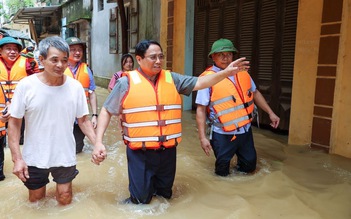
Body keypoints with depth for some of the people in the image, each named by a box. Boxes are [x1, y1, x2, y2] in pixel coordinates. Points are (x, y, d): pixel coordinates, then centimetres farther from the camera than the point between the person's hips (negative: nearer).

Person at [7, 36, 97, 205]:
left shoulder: (75, 87, -9)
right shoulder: (26, 85, -12)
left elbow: (83, 120, -1)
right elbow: (14, 123, -6)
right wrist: (17, 158, -11)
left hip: (65, 157, 1)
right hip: (34, 158, 0)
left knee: (64, 201, 14)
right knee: (36, 200, 19)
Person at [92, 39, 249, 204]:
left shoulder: (172, 79, 4)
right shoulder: (127, 82, -5)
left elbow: (198, 83, -1)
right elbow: (107, 111, 0)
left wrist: (226, 72, -14)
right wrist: (98, 141, -9)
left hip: (168, 150, 4)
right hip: (140, 152, -3)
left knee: (164, 195, 20)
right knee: (141, 200, 7)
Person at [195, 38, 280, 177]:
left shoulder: (242, 73, 2)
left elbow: (255, 93, 16)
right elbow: (201, 109, -14)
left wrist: (270, 113, 12)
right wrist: (202, 137, -16)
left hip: (245, 130, 5)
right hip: (223, 134, -5)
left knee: (249, 166, 20)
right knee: (222, 171, 10)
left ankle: (239, 170, 49)